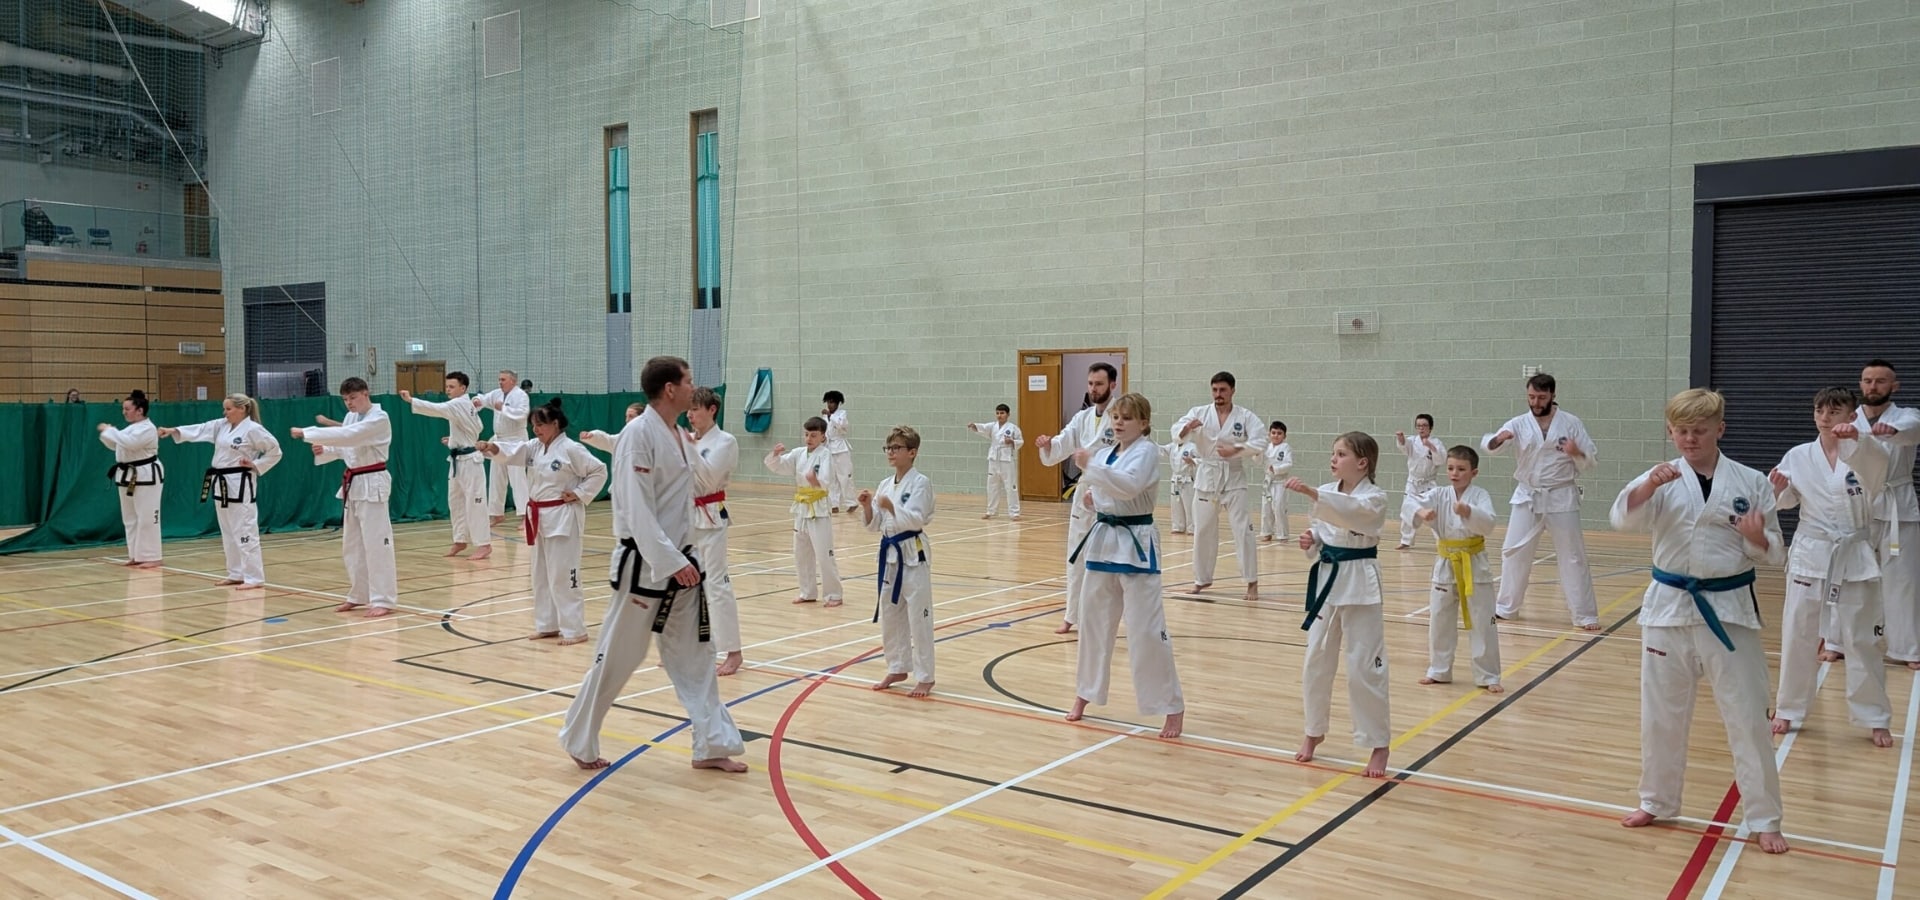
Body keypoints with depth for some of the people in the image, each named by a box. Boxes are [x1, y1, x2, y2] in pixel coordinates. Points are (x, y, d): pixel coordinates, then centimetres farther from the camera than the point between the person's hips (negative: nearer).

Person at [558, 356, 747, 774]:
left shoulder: (676, 435, 9)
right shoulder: (638, 434, -18)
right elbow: (637, 510, -23)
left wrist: (683, 558, 17)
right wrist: (672, 562, -25)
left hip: (678, 562, 9)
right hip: (645, 566, -9)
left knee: (694, 654, 10)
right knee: (617, 657, 3)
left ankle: (711, 746, 17)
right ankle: (579, 741, 22)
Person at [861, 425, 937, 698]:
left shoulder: (920, 483, -10)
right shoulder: (885, 484, 10)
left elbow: (916, 520, -20)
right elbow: (873, 525, 12)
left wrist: (890, 507, -30)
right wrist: (867, 506, -7)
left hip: (913, 555, -7)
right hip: (890, 554, 7)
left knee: (918, 618, -3)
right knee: (889, 616, 14)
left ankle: (925, 677, 6)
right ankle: (898, 669, 29)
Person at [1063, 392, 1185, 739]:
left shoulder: (1147, 452, -11)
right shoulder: (1104, 453, 10)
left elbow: (1129, 486, -29)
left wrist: (1091, 467, -31)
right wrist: (1093, 495, 1)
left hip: (1136, 546, -7)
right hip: (1103, 541, 7)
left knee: (1146, 630, -7)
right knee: (1093, 622, 15)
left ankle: (1173, 706, 5)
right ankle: (1085, 693, 31)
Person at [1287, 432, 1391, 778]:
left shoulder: (1374, 498, -12)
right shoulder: (1327, 493, 5)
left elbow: (1352, 510, -34)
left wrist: (1312, 493, -45)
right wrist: (1310, 542, -8)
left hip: (1358, 584, -5)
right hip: (1326, 581, 6)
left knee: (1365, 667, -3)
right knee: (1316, 661, 12)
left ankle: (1379, 745, 11)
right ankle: (1315, 732, 30)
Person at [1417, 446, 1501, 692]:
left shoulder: (1480, 495, -8)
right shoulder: (1439, 495, -1)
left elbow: (1488, 525, -21)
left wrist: (1469, 512, -39)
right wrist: (1421, 512, -38)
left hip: (1474, 565, -3)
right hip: (1446, 565, 3)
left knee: (1482, 621, 1)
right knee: (1439, 619, 11)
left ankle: (1488, 676, 12)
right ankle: (1438, 670, 26)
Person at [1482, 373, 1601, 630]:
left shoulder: (1571, 423, -4)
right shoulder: (1519, 424, -2)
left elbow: (1591, 460, -1)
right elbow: (1487, 444, -15)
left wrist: (1576, 453, -23)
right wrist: (1499, 438, -37)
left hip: (1561, 498, -2)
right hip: (1527, 498, 2)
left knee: (1573, 556, 3)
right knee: (1514, 552, 8)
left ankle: (1585, 614, 11)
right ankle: (1505, 607, 22)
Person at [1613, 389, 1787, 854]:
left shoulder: (1751, 482, -2)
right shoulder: (1662, 479, -2)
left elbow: (1775, 553, 1)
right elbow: (1622, 518, -19)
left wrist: (1758, 540, -22)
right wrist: (1649, 485, -37)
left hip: (1729, 609, -1)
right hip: (1669, 607, 1)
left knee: (1747, 717, 5)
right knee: (1661, 713, 12)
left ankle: (1764, 819, 19)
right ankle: (1657, 801, 30)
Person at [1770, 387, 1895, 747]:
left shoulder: (1864, 454, -8)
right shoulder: (1799, 456, -2)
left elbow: (1879, 462, -33)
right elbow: (1786, 501, 9)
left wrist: (1856, 439, -52)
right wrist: (1777, 488, -15)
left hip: (1855, 557, -1)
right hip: (1810, 555, 2)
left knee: (1863, 639, 8)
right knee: (1797, 634, 7)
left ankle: (1875, 718, 23)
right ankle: (1789, 708, 23)